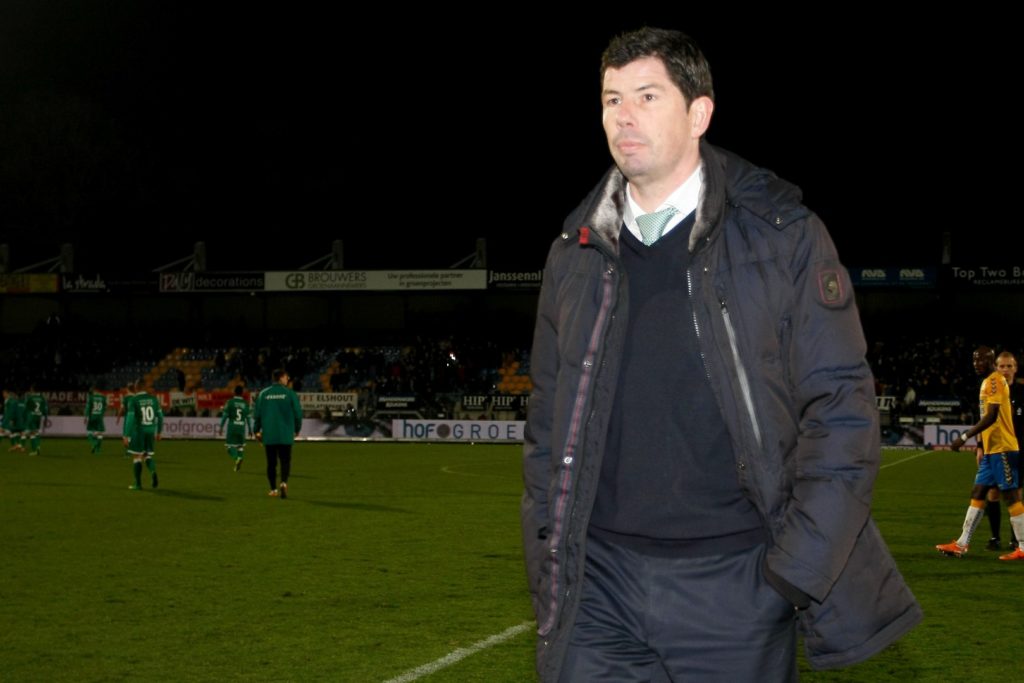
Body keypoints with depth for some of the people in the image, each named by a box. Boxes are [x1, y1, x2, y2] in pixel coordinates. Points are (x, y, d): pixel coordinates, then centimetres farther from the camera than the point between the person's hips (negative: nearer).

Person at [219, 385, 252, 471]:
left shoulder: (230, 402, -2)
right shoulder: (245, 403, 5)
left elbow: (225, 415, -5)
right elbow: (248, 418, 7)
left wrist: (221, 427, 0)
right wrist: (250, 430, 14)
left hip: (232, 427, -2)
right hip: (242, 428, 2)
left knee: (230, 445, 2)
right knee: (240, 445, 14)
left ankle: (237, 458, -25)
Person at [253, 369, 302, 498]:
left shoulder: (263, 394, 3)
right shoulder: (290, 393, -4)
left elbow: (257, 414, 4)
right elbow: (298, 413, -3)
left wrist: (257, 430, 16)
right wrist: (297, 429, 13)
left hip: (268, 435, 2)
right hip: (285, 435, -2)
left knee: (271, 462, 10)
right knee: (285, 461, 3)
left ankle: (273, 489, 11)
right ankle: (284, 482, -21)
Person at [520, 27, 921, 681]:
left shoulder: (781, 235, 0)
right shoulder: (576, 254, 11)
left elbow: (841, 402, -3)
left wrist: (798, 570, -9)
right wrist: (546, 564, 8)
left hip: (736, 584, -3)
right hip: (599, 580, 3)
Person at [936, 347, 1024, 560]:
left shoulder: (996, 381, -13)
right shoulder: (987, 382, 16)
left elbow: (991, 417, -22)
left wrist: (964, 437, -23)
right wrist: (981, 448, 22)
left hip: (1002, 448, -10)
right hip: (991, 449, 10)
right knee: (978, 493, 9)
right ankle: (962, 544, 12)